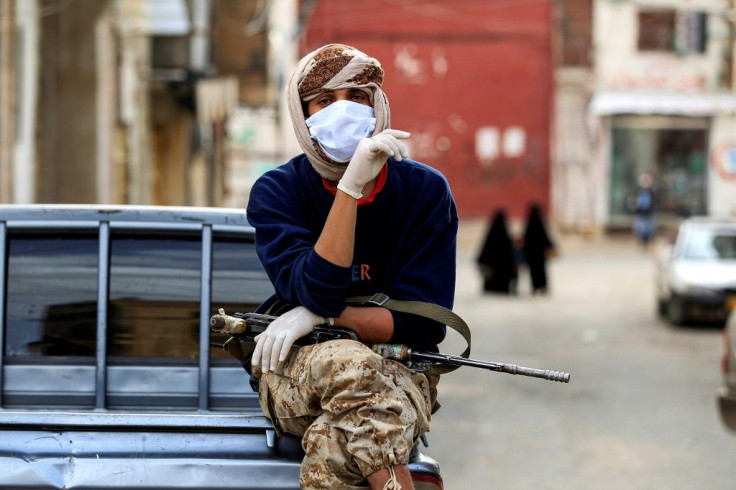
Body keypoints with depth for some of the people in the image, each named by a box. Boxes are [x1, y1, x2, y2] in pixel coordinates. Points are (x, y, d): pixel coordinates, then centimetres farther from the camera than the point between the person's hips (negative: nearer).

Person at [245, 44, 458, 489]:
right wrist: (351, 186, -26)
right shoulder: (275, 191, -3)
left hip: (401, 373, 0)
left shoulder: (426, 191, -1)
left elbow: (422, 323, -6)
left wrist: (322, 316, -18)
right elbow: (318, 292, -20)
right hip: (295, 374, 0)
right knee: (353, 366, -38)